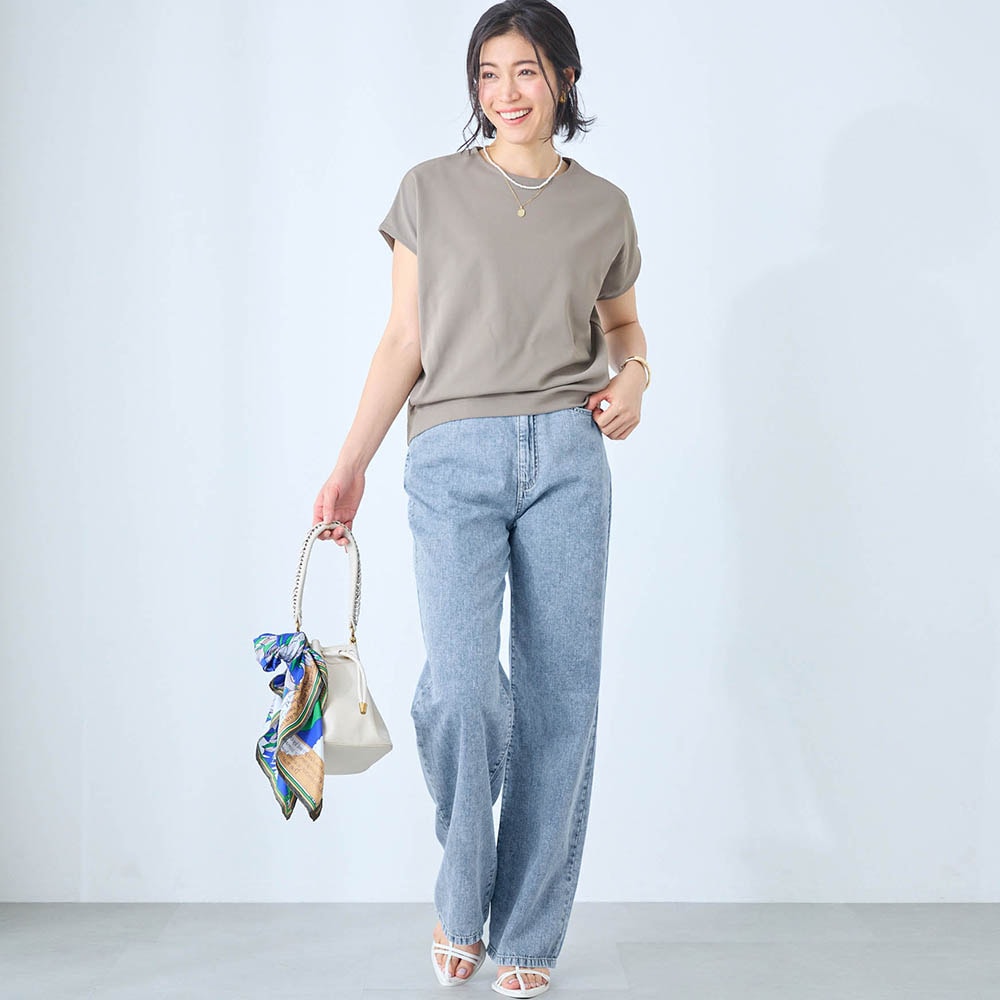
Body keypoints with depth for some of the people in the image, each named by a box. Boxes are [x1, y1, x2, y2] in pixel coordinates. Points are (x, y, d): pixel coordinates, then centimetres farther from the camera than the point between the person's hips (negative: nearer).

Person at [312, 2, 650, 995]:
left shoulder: (603, 207, 12)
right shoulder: (431, 189, 8)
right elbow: (404, 340, 7)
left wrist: (634, 377, 2)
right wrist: (349, 464, 1)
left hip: (567, 457, 2)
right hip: (454, 459, -2)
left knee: (559, 694, 1)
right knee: (462, 682, -17)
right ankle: (460, 900, 10)